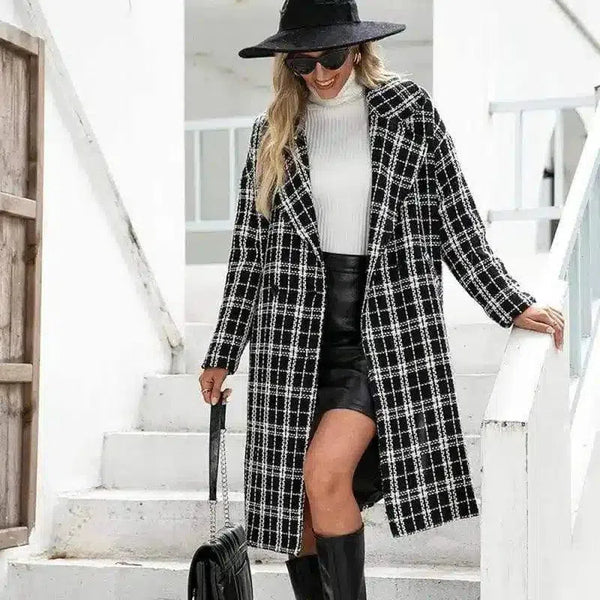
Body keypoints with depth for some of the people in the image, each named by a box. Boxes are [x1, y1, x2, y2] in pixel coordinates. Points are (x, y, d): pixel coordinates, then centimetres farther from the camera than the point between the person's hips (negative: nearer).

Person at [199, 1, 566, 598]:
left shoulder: (408, 109, 3)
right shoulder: (272, 133, 9)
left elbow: (455, 221, 6)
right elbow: (249, 248, 12)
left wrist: (513, 305, 2)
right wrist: (222, 354, 13)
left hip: (386, 331, -3)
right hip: (294, 336, 3)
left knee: (326, 474, -20)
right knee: (296, 504, 4)